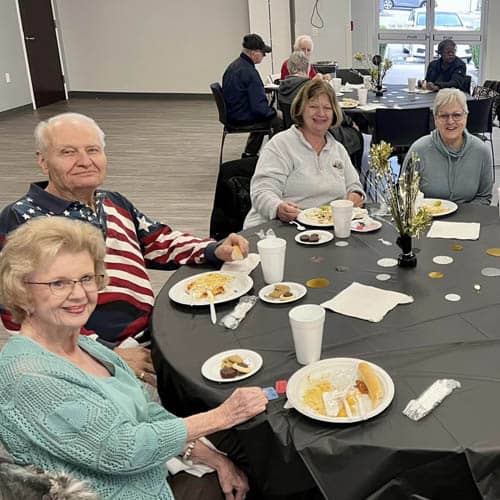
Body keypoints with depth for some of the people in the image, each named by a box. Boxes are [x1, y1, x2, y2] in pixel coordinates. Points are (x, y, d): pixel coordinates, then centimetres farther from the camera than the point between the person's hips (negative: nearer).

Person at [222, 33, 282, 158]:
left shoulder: (233, 66, 7)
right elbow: (259, 105, -24)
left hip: (231, 115, 10)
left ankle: (249, 153, 30)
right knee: (279, 120, -3)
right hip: (243, 118, -10)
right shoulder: (250, 72, -23)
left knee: (264, 115, 31)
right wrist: (274, 112, -5)